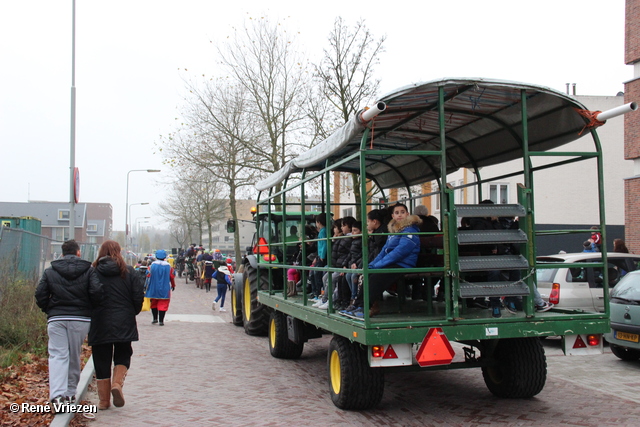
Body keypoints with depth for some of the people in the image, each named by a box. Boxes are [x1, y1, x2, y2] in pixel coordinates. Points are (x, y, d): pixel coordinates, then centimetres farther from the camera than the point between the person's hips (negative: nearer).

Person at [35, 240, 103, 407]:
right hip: (81, 319, 0)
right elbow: (97, 291, -11)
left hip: (56, 319, 0)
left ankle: (57, 394, -17)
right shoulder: (89, 270, 2)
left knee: (57, 355, -2)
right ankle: (70, 392, 18)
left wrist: (49, 311, 14)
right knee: (74, 356, 12)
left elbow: (40, 294, 0)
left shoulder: (50, 271, 7)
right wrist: (92, 309, 6)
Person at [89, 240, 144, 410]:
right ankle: (117, 383, -9)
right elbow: (138, 296, -4)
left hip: (99, 324, 0)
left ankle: (104, 400, 12)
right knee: (123, 356, 16)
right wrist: (132, 313, 13)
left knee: (101, 361, 8)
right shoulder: (129, 272, -1)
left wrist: (89, 316, 12)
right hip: (124, 324, 0)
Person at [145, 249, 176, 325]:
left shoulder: (152, 265, -6)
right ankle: (161, 321, 0)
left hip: (153, 288, 1)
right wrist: (173, 285, 18)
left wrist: (147, 286, 11)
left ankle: (155, 318, 23)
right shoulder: (168, 266, -4)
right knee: (163, 304, 2)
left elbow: (148, 275, -2)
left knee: (154, 303, 18)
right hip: (164, 289, -1)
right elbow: (172, 277, 2)